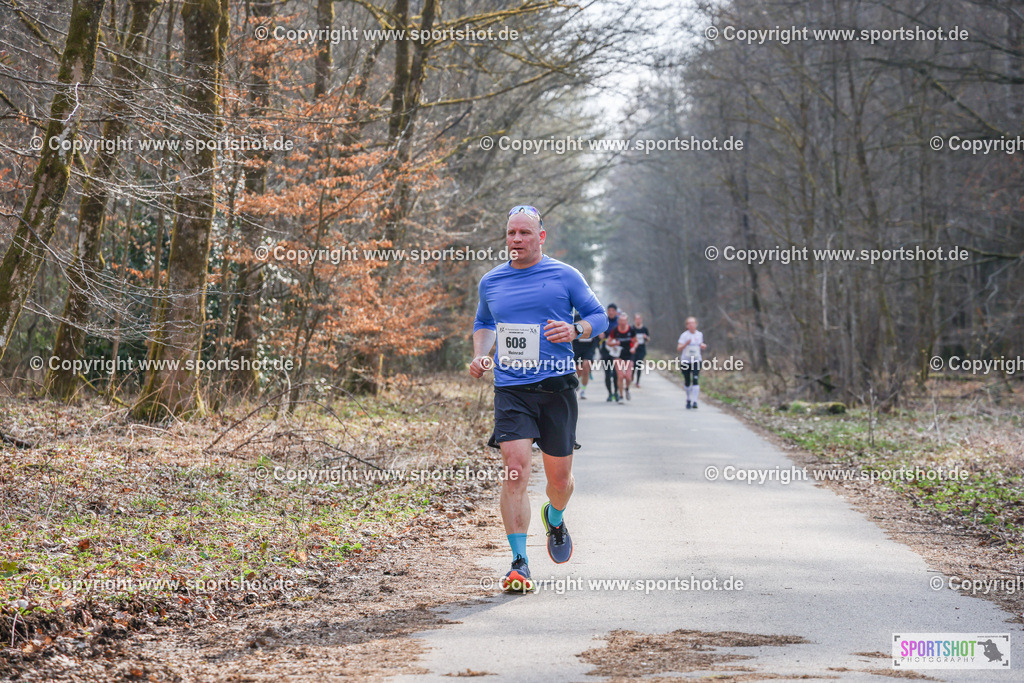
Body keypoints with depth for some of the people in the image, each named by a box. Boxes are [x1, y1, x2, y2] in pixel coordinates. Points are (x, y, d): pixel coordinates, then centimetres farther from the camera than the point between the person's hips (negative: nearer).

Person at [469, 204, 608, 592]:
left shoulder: (564, 276, 2)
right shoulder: (491, 282, 11)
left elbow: (599, 316, 6)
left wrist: (574, 330, -14)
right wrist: (479, 356, 9)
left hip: (556, 387, -1)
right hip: (510, 389, 1)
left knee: (559, 477, 7)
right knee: (515, 471, -15)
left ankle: (554, 519, 43)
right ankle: (519, 563, -12)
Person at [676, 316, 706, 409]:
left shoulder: (700, 334, 6)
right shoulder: (684, 335, -5)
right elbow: (679, 348, -11)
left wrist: (703, 346, -1)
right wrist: (686, 344, -27)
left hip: (696, 361, 1)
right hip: (685, 361, -1)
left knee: (695, 380, -15)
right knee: (687, 382, 8)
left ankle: (694, 401, -18)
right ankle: (688, 400, 28)